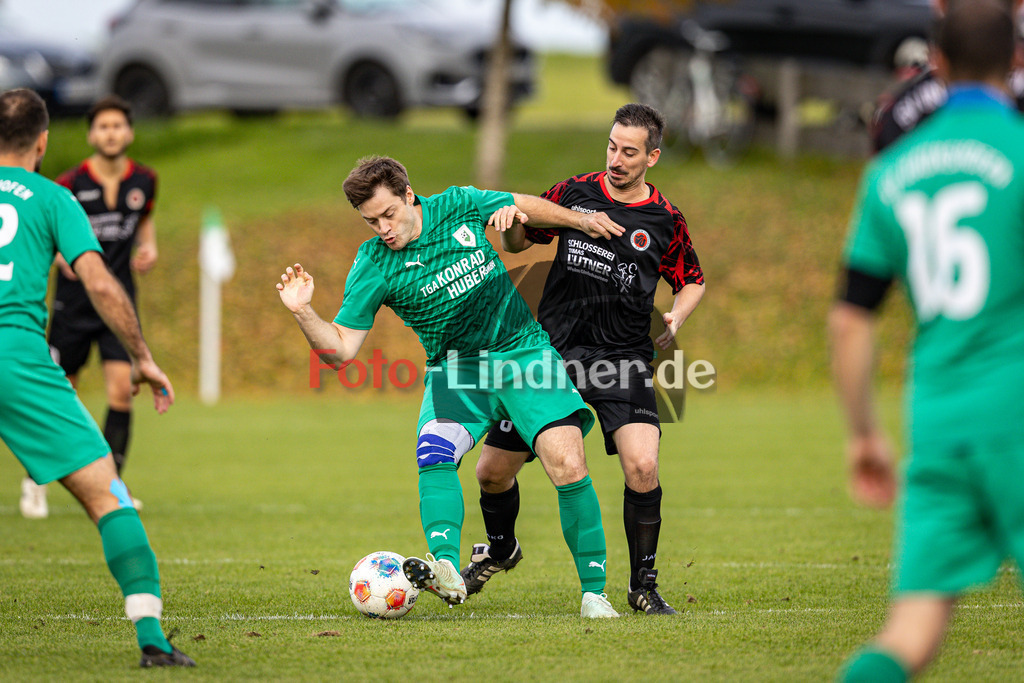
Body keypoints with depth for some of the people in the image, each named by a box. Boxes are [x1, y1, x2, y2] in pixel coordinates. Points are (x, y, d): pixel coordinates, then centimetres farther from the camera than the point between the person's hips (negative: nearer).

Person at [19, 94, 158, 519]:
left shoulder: (143, 181, 1)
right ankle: (36, 480, 22)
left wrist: (149, 246, 4)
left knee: (122, 389, -12)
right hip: (74, 300, -2)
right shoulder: (69, 185, -10)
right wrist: (60, 255, -17)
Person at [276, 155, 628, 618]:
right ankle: (446, 569, -48)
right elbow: (339, 350, -8)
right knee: (434, 452, -30)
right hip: (455, 370, 0)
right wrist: (303, 313, -23)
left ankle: (593, 591, -5)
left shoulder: (459, 206, -4)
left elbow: (524, 206, 16)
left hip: (523, 350, 0)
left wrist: (579, 220, 12)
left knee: (568, 466, -16)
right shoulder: (373, 267, -7)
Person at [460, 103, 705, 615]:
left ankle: (643, 585, -5)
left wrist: (677, 316, -6)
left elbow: (692, 281, 15)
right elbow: (518, 243, 14)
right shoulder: (573, 193, 2)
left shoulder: (665, 221, -1)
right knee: (492, 472, 5)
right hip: (553, 350, 2)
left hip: (623, 358, -2)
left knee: (642, 466, -25)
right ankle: (500, 549, 39)